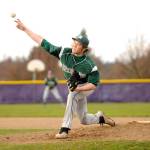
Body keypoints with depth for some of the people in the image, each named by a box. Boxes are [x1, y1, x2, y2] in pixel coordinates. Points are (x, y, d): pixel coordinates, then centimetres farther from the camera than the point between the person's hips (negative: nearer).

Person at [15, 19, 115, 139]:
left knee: (72, 95, -38)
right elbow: (43, 42, -19)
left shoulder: (89, 65, -31)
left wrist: (78, 88, -40)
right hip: (75, 89, 5)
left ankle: (65, 129, -38)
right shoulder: (64, 53, -20)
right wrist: (25, 29, -22)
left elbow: (93, 84, -25)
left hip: (87, 87, -5)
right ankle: (100, 117, 45)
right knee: (84, 120, 11)